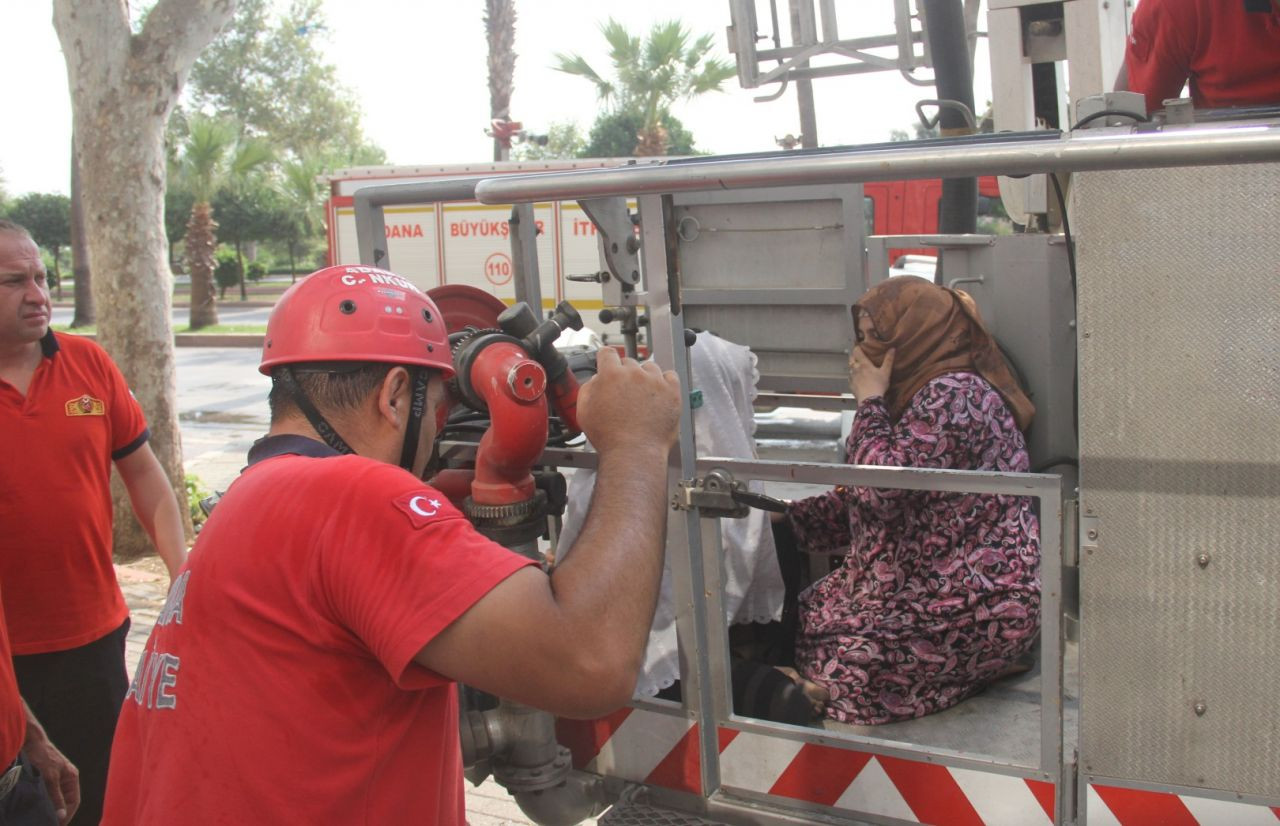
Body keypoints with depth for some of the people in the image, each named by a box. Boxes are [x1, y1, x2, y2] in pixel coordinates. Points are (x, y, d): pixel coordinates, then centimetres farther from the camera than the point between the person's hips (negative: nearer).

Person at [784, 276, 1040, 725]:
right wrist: (782, 516, 6)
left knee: (835, 666, -20)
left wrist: (869, 401, -12)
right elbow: (857, 501, 17)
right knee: (802, 617, -4)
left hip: (975, 607, -10)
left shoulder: (954, 395, -17)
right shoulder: (923, 393, 17)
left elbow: (882, 487, -25)